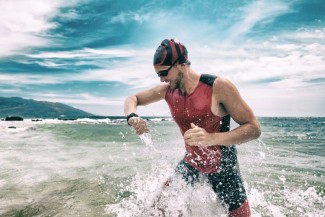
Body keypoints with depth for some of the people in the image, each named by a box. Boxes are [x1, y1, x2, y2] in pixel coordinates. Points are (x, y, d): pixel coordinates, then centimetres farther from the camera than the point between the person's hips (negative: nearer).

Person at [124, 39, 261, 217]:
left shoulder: (218, 87, -25)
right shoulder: (167, 90, -9)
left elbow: (253, 128, -23)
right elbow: (132, 99, 4)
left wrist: (211, 138, -39)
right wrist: (132, 117, -20)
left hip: (222, 165, -4)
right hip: (191, 162, 4)